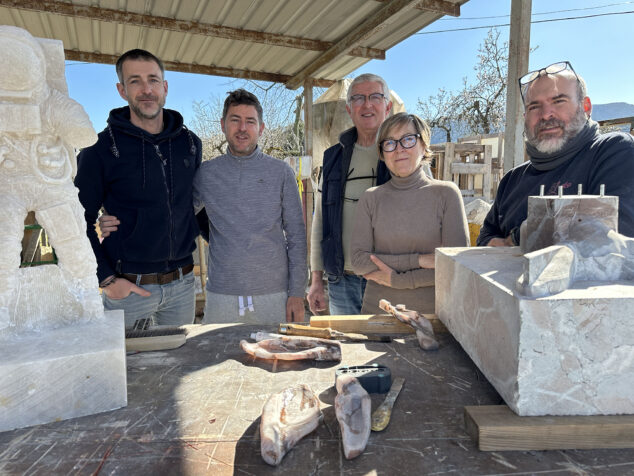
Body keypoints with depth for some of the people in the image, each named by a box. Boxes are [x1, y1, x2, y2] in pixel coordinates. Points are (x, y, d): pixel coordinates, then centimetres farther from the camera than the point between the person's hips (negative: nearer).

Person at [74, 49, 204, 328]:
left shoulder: (190, 143, 4)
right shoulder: (101, 149, -8)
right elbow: (79, 220, -5)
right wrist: (106, 278, -11)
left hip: (182, 284, 4)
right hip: (126, 288, -3)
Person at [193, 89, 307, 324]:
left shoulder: (281, 172, 3)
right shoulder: (206, 173, 5)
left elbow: (296, 236, 2)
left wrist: (297, 292, -2)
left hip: (273, 295, 0)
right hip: (221, 297, 1)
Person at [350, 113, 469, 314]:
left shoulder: (446, 193, -1)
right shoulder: (371, 198, 3)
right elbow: (359, 261, -5)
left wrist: (396, 280, -9)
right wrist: (419, 260, -12)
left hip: (432, 311, 1)